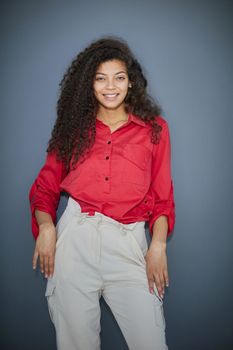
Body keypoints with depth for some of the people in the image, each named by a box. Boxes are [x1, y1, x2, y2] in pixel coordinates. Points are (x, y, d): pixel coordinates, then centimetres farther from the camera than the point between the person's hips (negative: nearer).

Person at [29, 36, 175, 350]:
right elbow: (46, 184, 11)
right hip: (75, 235, 1)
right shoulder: (75, 126, 14)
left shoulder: (154, 128, 11)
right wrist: (46, 226, -8)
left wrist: (158, 245, -4)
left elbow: (162, 196, 10)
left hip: (128, 241, 0)